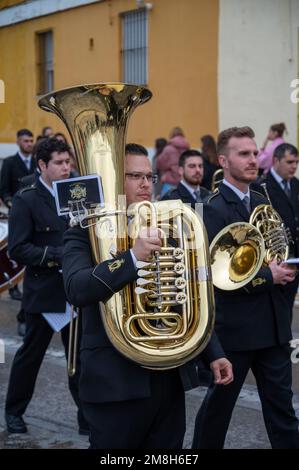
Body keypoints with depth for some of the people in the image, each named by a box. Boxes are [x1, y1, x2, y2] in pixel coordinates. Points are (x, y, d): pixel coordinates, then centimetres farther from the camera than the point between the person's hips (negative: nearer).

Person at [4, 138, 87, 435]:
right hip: (42, 292, -4)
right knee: (30, 354, 9)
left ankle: (88, 415, 13)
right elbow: (17, 249, -14)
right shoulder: (26, 200, -8)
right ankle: (14, 411, 26)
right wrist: (58, 255, -21)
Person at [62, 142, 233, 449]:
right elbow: (76, 289, -24)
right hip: (116, 381, -5)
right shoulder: (86, 231, -5)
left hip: (171, 378, 6)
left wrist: (213, 354, 11)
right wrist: (132, 257, -32)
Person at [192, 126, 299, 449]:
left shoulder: (262, 203, 11)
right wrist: (267, 277, -18)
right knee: (219, 401, 9)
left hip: (273, 323, 6)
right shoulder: (214, 209, -12)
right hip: (235, 325, -6)